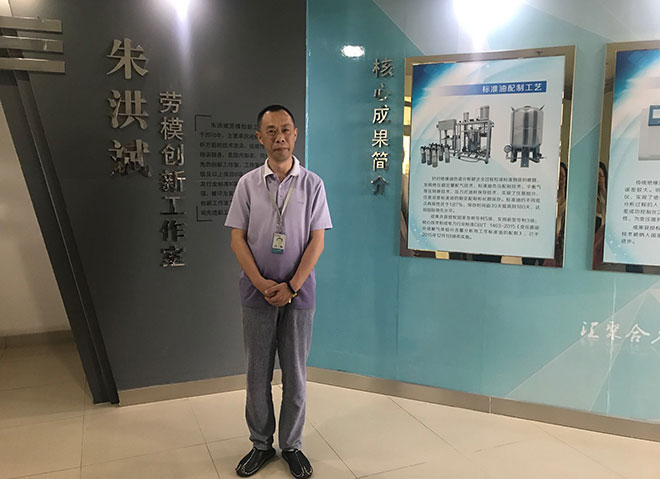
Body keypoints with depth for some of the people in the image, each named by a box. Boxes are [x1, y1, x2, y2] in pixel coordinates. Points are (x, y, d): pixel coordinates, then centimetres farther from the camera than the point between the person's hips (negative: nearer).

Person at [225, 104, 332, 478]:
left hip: (298, 291, -1)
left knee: (295, 374, 9)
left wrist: (291, 286, -11)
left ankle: (292, 445, 25)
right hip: (257, 291, 1)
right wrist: (261, 283, -10)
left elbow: (317, 241, -4)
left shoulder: (312, 184, -1)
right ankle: (261, 444, 27)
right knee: (258, 373, 10)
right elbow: (237, 239, 0)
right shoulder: (248, 183, 2)